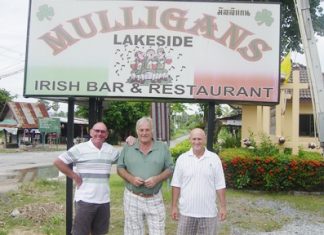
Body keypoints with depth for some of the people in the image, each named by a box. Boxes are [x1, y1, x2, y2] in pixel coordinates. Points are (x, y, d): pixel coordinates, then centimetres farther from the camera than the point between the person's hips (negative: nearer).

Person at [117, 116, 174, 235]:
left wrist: (157, 179, -16)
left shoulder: (163, 147, 0)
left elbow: (170, 169, 2)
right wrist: (130, 178, -14)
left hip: (155, 199, 0)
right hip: (132, 198, 0)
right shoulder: (128, 148, 2)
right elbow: (120, 168, 5)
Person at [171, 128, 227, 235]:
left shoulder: (214, 159, -1)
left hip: (208, 212, 0)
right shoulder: (182, 159, 0)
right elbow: (176, 184, 2)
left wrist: (223, 206, -1)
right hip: (186, 211, 1)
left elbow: (220, 185, 1)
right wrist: (174, 206, 1)